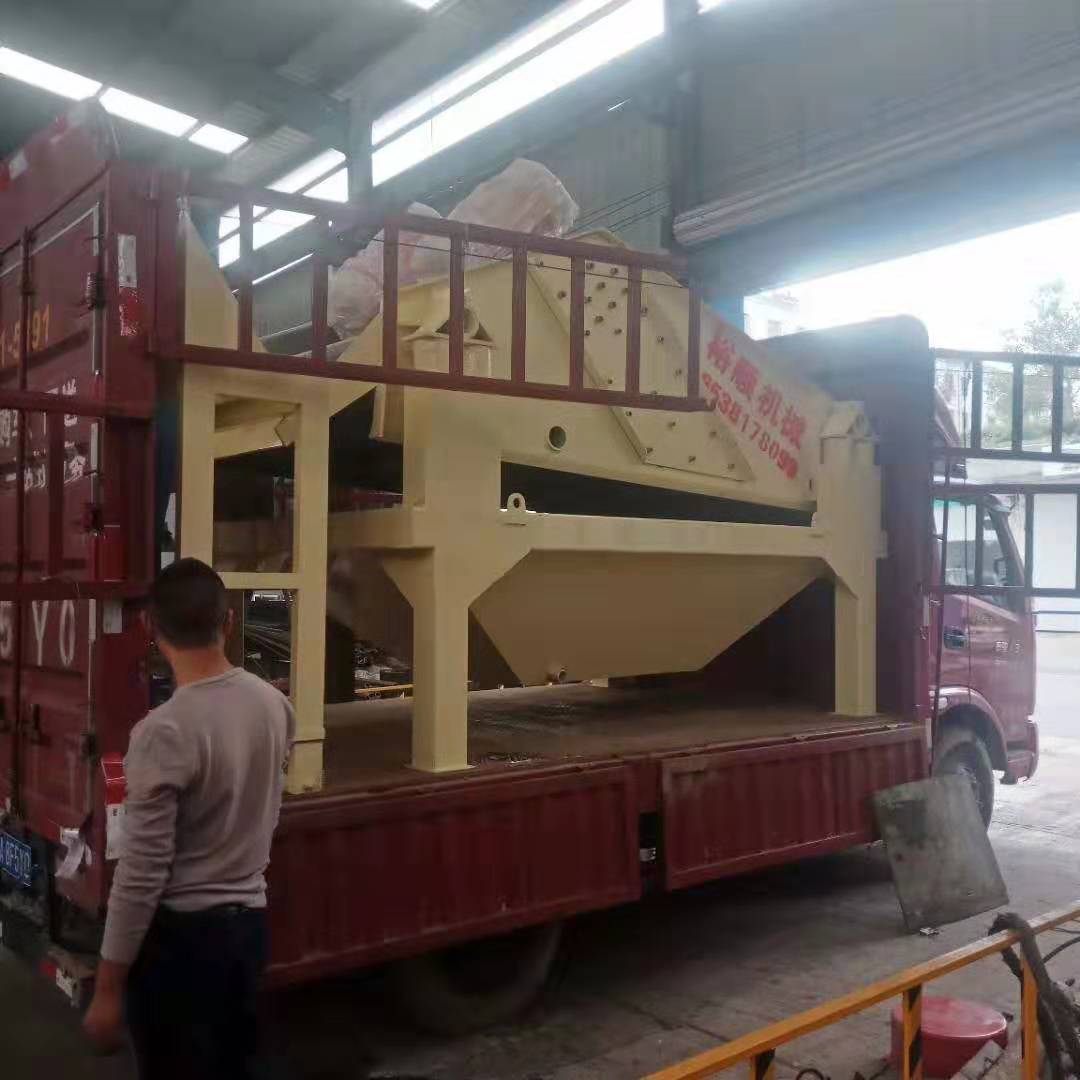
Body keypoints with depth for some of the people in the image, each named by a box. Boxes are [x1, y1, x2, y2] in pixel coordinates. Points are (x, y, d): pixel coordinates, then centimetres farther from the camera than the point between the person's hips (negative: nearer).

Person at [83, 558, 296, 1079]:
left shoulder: (163, 732, -22)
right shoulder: (274, 706, -3)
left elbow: (142, 873, -19)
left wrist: (107, 988, -11)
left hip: (179, 934, -6)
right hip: (248, 921, 6)